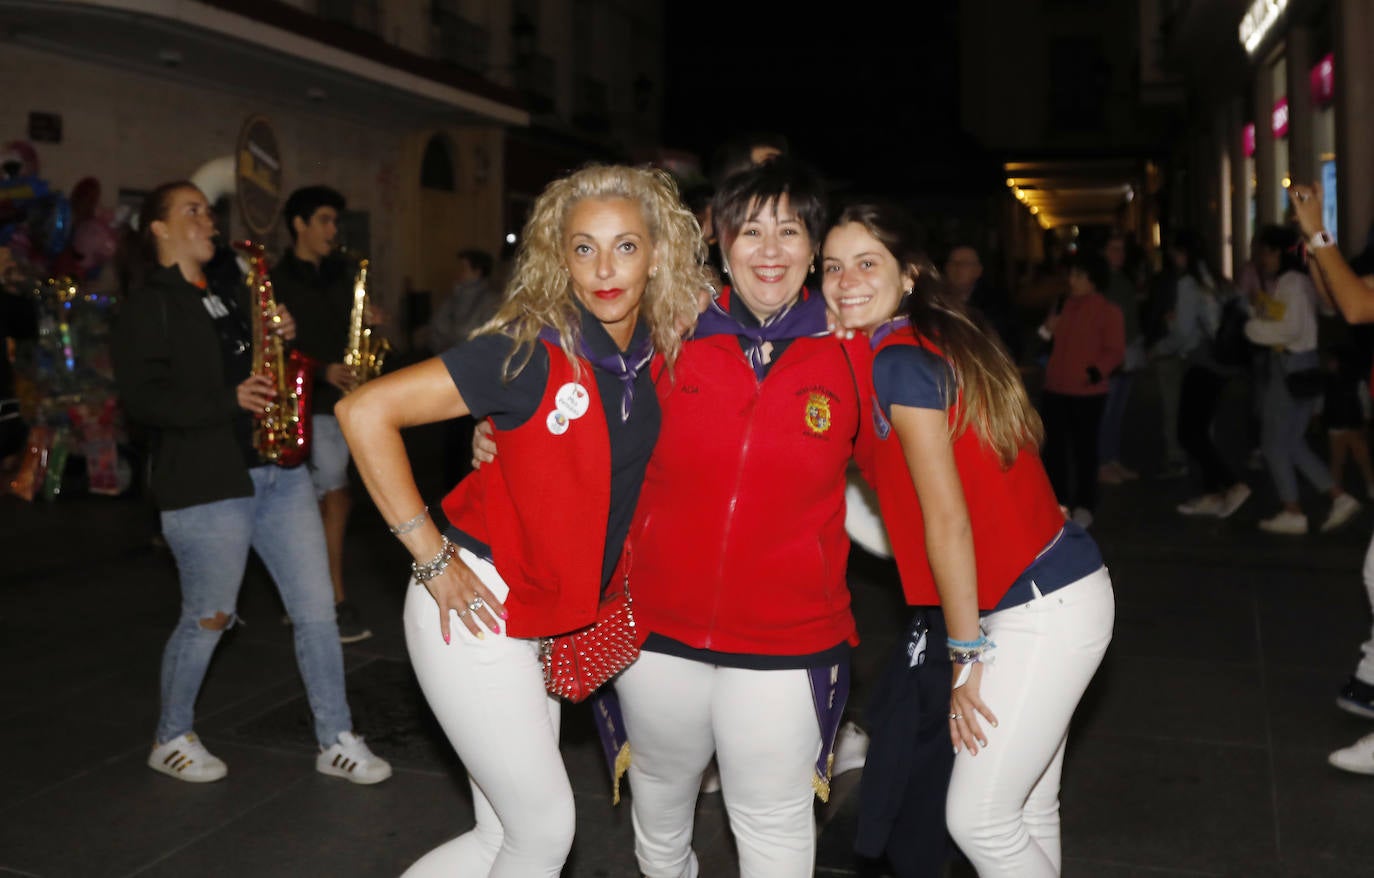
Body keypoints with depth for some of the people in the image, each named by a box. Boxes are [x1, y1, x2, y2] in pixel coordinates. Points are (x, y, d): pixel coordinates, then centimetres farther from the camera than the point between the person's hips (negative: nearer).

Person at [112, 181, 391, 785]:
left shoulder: (230, 297, 20)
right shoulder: (148, 308, -3)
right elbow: (143, 397, -14)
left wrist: (282, 339, 5)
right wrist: (230, 401, -24)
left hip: (278, 472, 7)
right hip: (205, 485, -7)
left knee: (316, 609, 4)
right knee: (209, 619, 5)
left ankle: (336, 741, 13)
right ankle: (171, 740, 28)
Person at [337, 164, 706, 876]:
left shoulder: (658, 355, 0)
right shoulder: (531, 350, -17)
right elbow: (365, 411, -18)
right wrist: (430, 555, -18)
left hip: (545, 623, 6)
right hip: (475, 610, -6)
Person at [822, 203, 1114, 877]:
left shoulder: (900, 361, -15)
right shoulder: (939, 338, 13)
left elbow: (948, 522, -16)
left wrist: (967, 652, -10)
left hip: (1037, 613, -9)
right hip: (1058, 591, 9)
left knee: (978, 819, 1)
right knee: (1028, 811, 18)